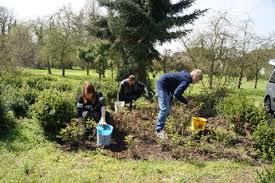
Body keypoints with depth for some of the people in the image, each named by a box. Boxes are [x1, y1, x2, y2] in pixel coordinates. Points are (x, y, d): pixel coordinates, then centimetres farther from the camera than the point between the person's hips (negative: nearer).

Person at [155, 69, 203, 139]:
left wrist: (184, 99, 11)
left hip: (166, 86, 11)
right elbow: (176, 94, -26)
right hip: (162, 84, -11)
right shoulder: (187, 80, -20)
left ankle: (159, 126, 23)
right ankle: (159, 131, -6)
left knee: (167, 109, 14)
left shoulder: (186, 75, 10)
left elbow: (176, 91, 17)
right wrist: (186, 102, -15)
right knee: (164, 108, -13)